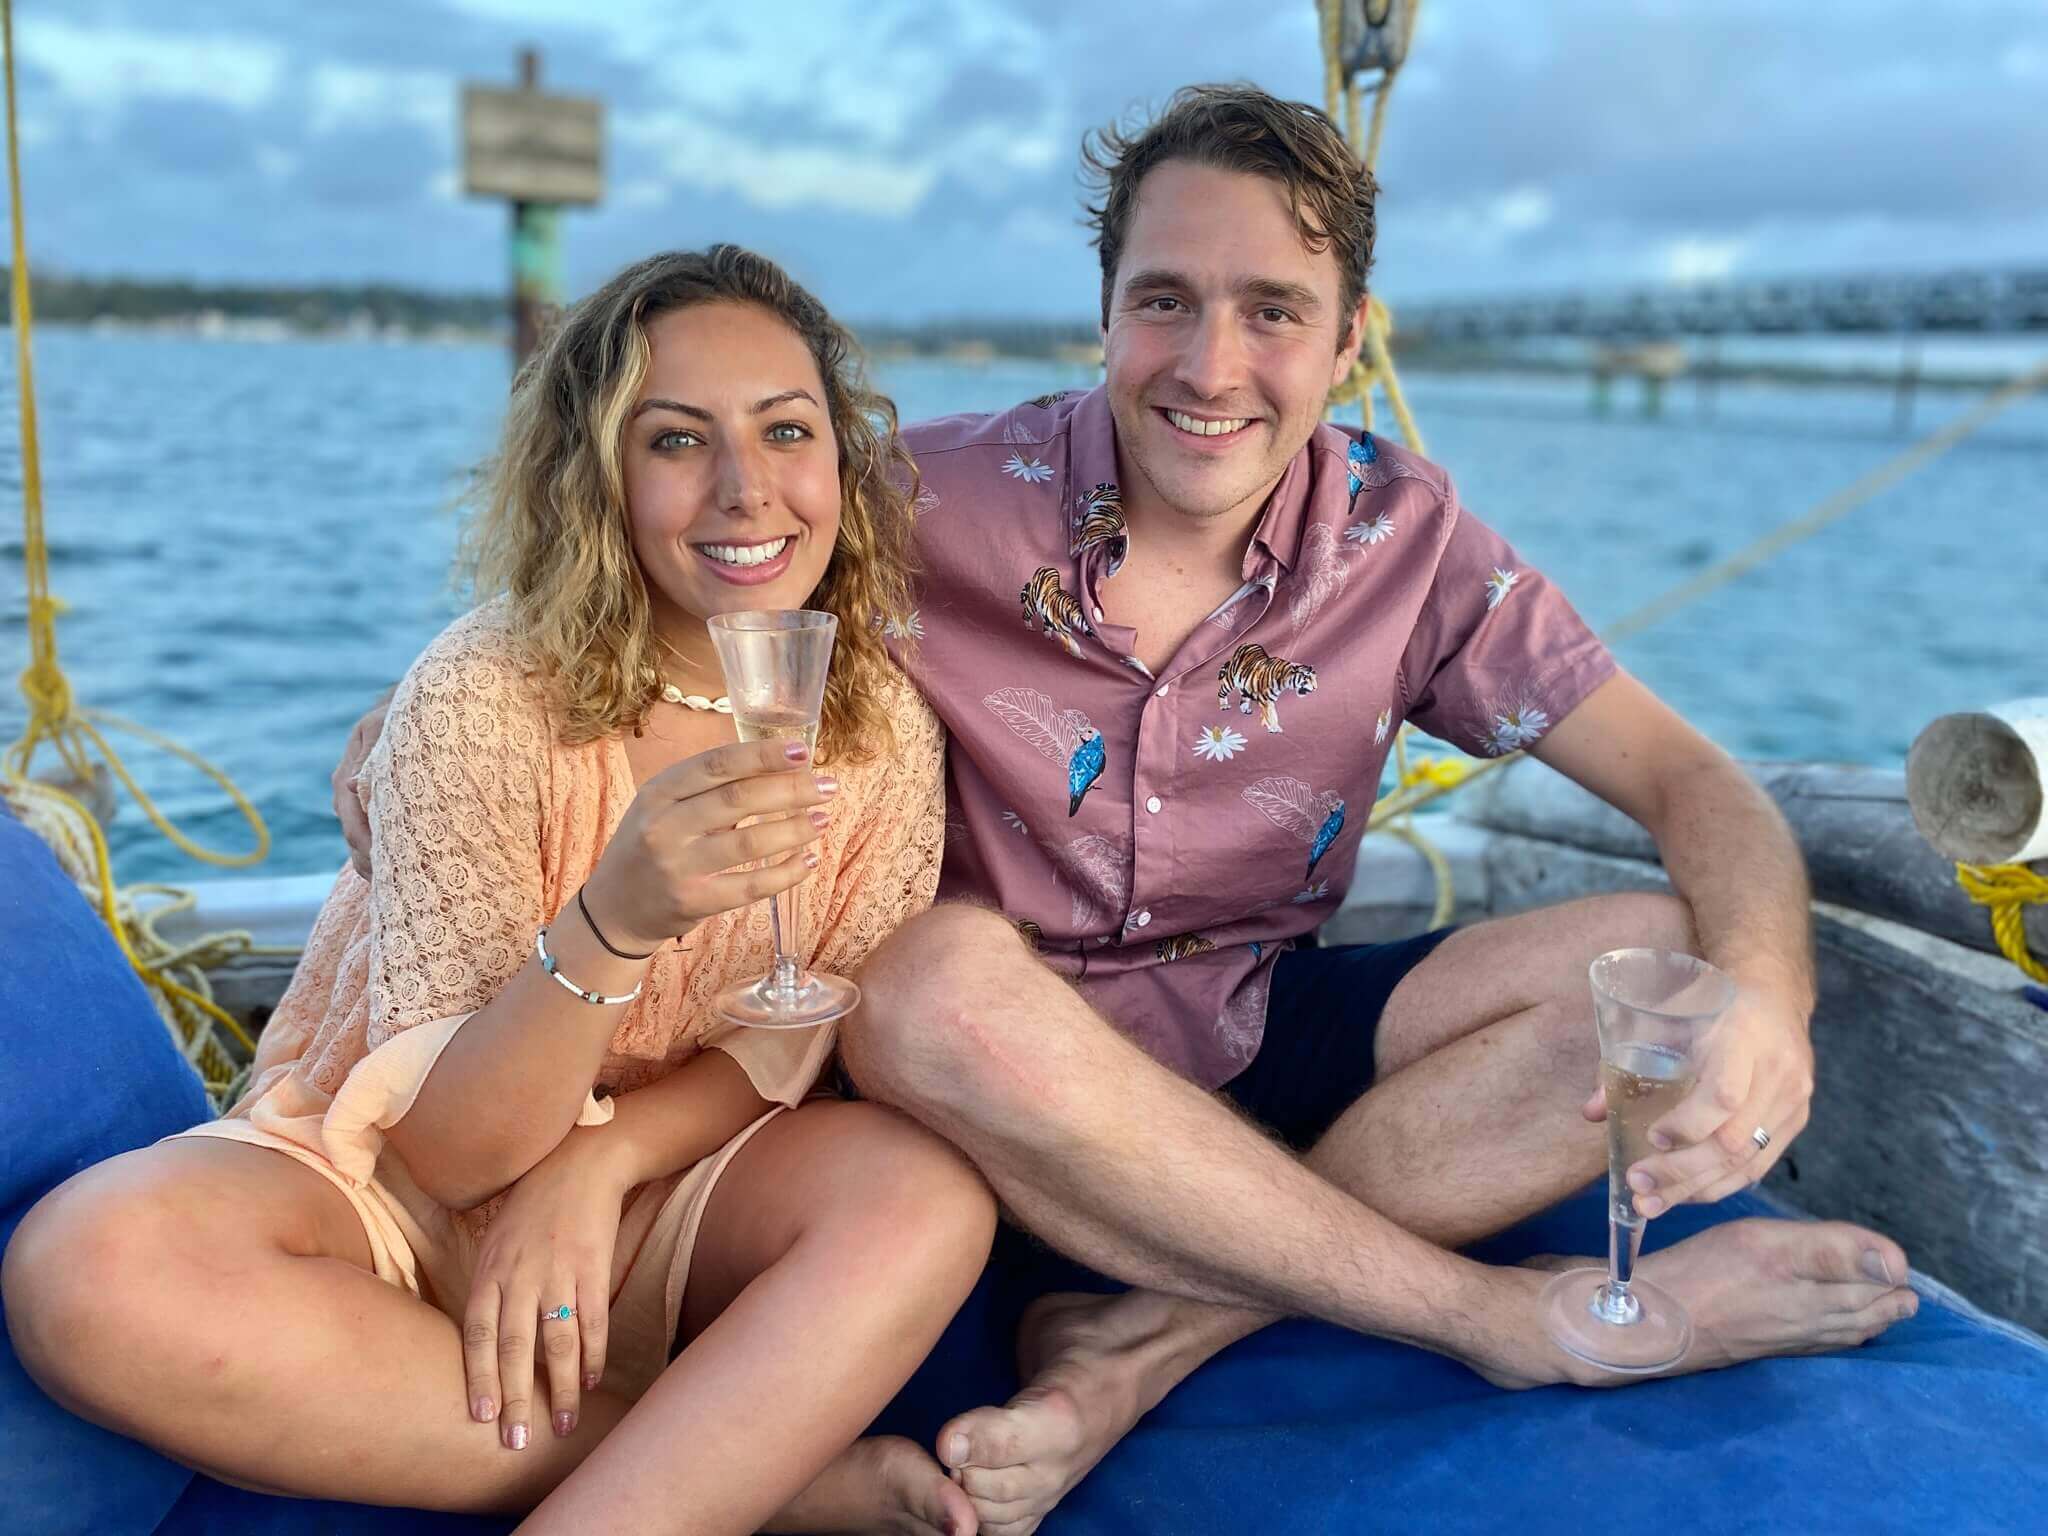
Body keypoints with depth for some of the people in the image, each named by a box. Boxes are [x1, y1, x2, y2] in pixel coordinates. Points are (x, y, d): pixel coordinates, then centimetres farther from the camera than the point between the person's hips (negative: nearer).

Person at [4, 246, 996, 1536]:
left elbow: (804, 1041, -1)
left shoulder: (886, 730, -8)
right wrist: (614, 921, -39)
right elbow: (447, 1149, -20)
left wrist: (597, 1159, -20)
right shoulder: (486, 701, -18)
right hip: (387, 1194, 0)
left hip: (649, 1196, 1)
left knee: (932, 1198, -29)